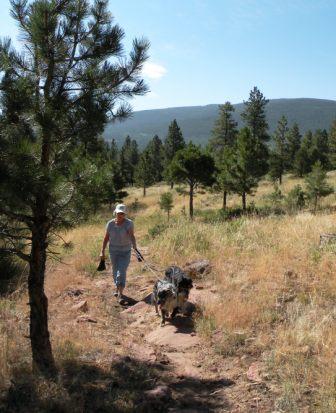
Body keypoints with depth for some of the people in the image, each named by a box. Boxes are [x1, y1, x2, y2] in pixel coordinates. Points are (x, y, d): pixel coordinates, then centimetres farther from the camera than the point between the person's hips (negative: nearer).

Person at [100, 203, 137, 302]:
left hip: (125, 251, -3)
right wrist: (102, 251, 4)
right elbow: (106, 238, 3)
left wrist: (135, 247, -39)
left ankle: (120, 294, -10)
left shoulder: (129, 223, -13)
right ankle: (117, 288, 36)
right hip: (113, 251, 3)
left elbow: (132, 236, -22)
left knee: (122, 272, -12)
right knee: (115, 271, 15)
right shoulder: (110, 224, -4)